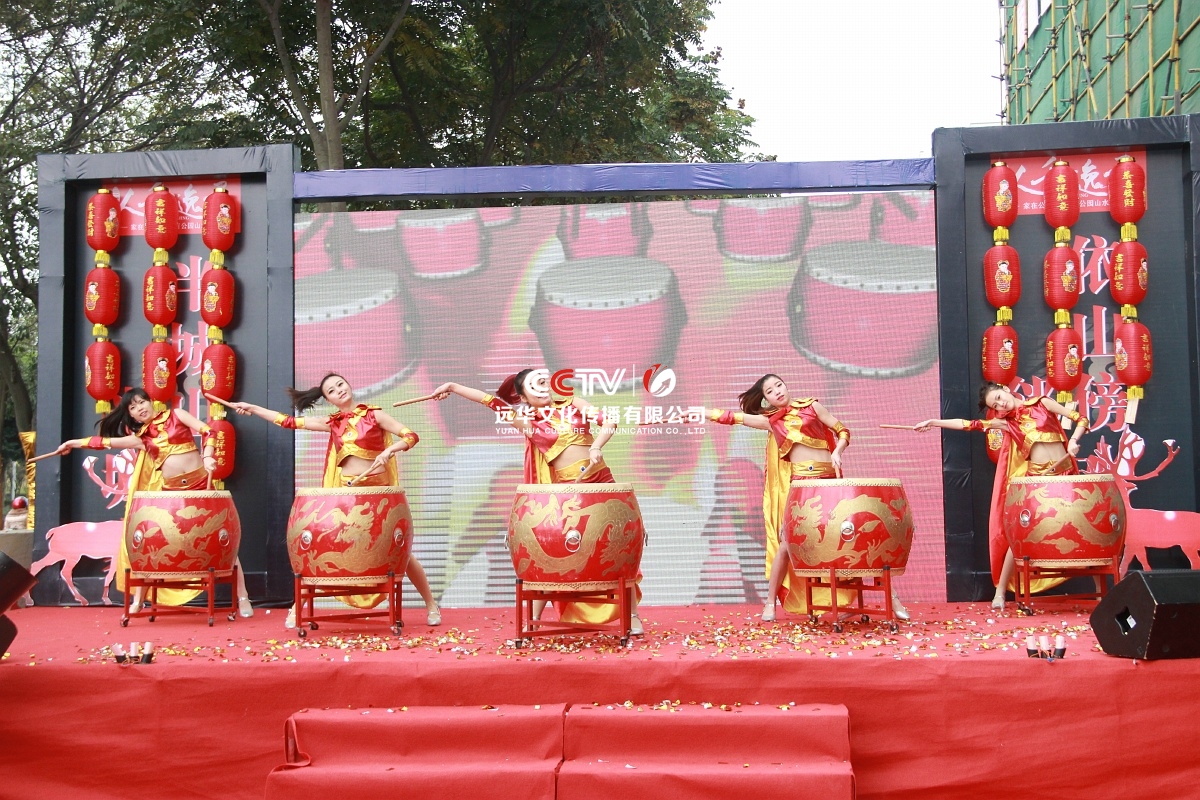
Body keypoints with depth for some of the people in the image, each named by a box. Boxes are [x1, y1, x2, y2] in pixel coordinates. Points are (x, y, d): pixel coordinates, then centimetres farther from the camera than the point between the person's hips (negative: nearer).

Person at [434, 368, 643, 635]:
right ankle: (533, 619, 9)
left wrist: (596, 446, -21)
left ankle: (633, 615, 12)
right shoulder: (526, 421, 5)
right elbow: (491, 400, 4)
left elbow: (609, 424, -2)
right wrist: (452, 386, 4)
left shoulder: (574, 404, 8)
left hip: (601, 481, 1)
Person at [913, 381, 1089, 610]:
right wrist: (935, 423, -6)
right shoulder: (1007, 422, 7)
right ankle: (1000, 591, 4)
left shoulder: (1042, 403, 3)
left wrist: (1073, 441, -15)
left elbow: (1081, 419, 3)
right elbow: (971, 425, 1)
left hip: (1064, 474, -1)